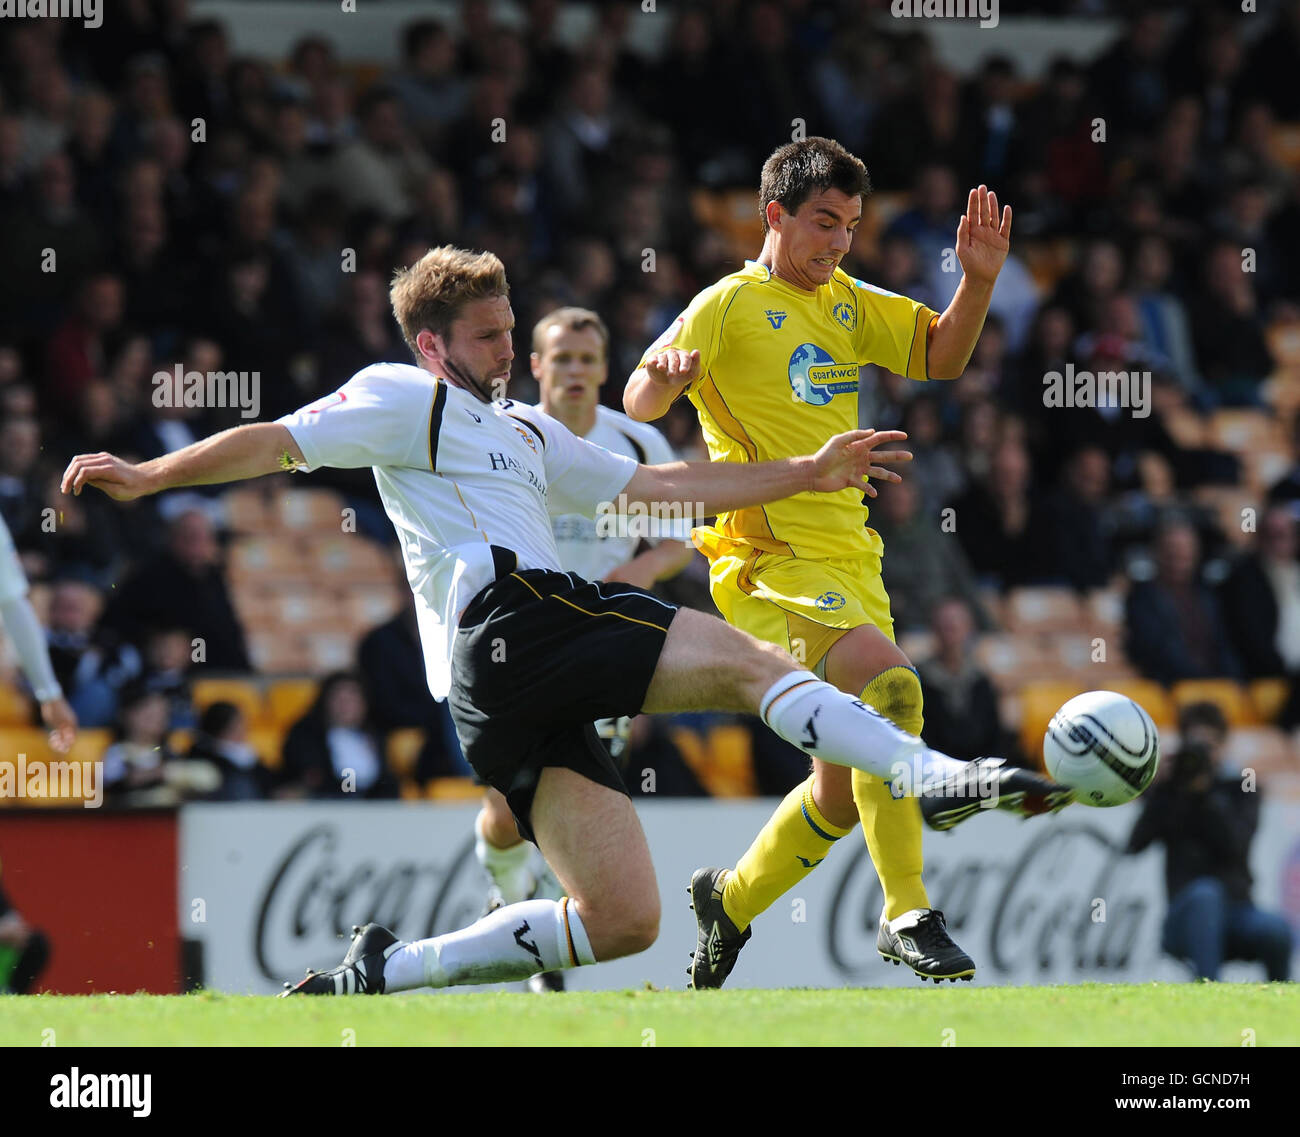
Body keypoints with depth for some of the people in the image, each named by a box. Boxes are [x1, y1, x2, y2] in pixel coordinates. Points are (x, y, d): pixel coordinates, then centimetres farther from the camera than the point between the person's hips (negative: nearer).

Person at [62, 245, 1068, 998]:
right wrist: (148, 478, -10)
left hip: (501, 696, 9)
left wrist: (809, 473, 31)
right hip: (509, 619, -9)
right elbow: (280, 443, 2)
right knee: (754, 662, -14)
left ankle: (387, 970, 1)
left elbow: (657, 484, 34)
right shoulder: (404, 401, 10)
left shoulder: (526, 435, 34)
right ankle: (938, 778, -26)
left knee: (624, 921, -1)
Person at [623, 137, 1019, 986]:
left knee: (846, 792, 10)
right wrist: (663, 373, -38)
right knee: (890, 683, -31)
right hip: (772, 563, -8)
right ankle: (907, 915, -28)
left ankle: (733, 898, 35)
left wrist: (979, 279, -5)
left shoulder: (847, 304, 15)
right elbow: (640, 403, -15)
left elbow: (941, 357, 12)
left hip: (850, 561, 8)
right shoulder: (730, 307, -5)